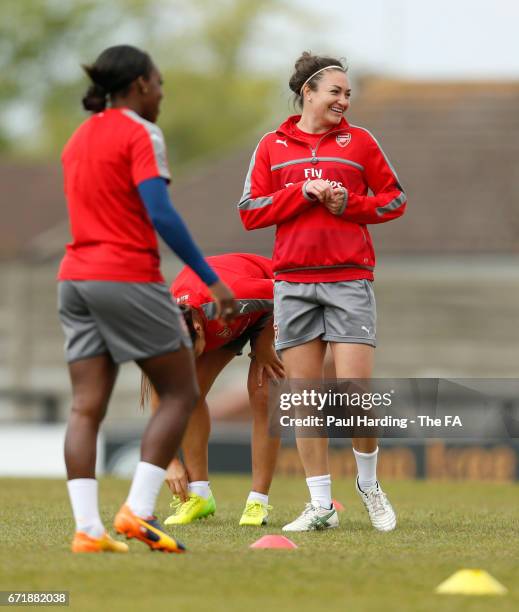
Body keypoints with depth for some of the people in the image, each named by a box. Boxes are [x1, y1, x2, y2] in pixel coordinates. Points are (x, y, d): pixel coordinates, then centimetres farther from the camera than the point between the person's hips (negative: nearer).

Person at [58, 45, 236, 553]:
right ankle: (138, 510, -7)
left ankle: (87, 528, -7)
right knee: (180, 393, 3)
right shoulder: (140, 134, -7)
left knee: (86, 408, 1)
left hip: (76, 277, 7)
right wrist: (210, 279, -16)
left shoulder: (79, 138, 17)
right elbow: (160, 214, -17)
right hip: (129, 278, -7)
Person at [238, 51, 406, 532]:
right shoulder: (272, 146, 9)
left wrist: (349, 204, -7)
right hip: (293, 280, 1)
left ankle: (369, 483, 15)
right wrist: (302, 191, -9)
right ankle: (320, 505, 5)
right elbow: (250, 212, 3)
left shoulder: (360, 142, 8)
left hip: (349, 279, -1)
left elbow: (394, 200, 10)